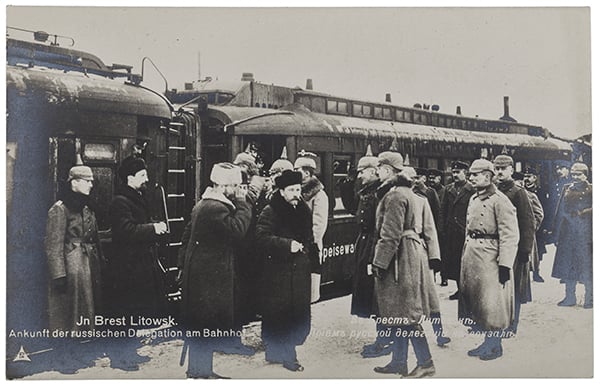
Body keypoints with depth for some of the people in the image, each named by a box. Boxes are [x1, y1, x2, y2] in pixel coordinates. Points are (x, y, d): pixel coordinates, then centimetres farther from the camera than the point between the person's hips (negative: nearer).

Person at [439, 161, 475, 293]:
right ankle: (460, 288, 16)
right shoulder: (448, 189, 12)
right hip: (450, 231, 5)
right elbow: (442, 211, 13)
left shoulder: (472, 190, -4)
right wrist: (442, 230, 6)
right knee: (454, 261, 7)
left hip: (465, 232, -5)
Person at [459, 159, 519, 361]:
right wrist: (466, 256, 17)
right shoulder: (473, 199, 14)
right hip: (471, 256, 9)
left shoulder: (499, 200, -13)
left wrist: (505, 264, -20)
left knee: (492, 303, -1)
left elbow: (510, 235, -17)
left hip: (490, 257, -9)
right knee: (474, 300, 13)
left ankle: (495, 346, 12)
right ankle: (487, 342, 26)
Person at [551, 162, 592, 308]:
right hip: (568, 235, 4)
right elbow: (560, 213, 12)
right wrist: (557, 235, 10)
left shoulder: (591, 191, -2)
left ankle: (589, 298, 12)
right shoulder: (567, 190, 10)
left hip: (586, 235, -4)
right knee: (568, 266, 7)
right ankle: (570, 297, 18)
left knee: (587, 267, 0)